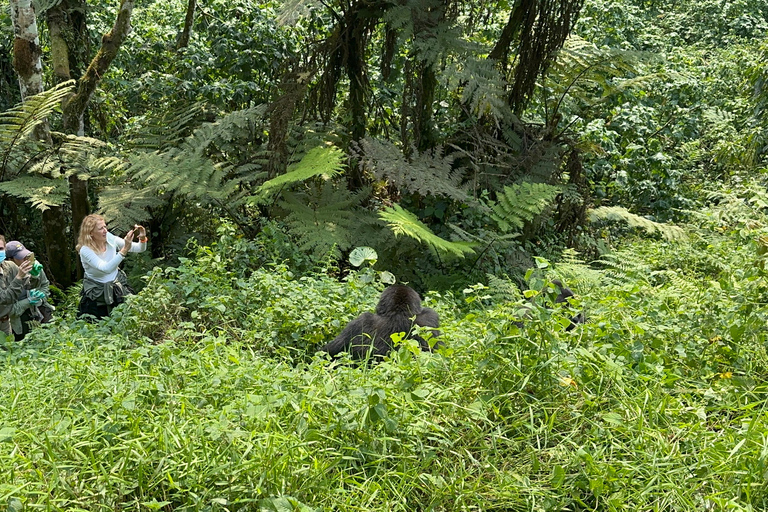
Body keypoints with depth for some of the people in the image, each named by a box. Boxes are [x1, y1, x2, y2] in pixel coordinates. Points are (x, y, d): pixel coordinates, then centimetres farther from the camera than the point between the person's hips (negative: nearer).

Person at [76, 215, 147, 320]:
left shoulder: (109, 238, -12)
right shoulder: (85, 251, -24)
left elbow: (139, 248, -8)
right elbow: (106, 268, -38)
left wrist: (142, 239, -31)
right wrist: (125, 249, -45)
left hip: (118, 286, 3)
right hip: (97, 294, -3)